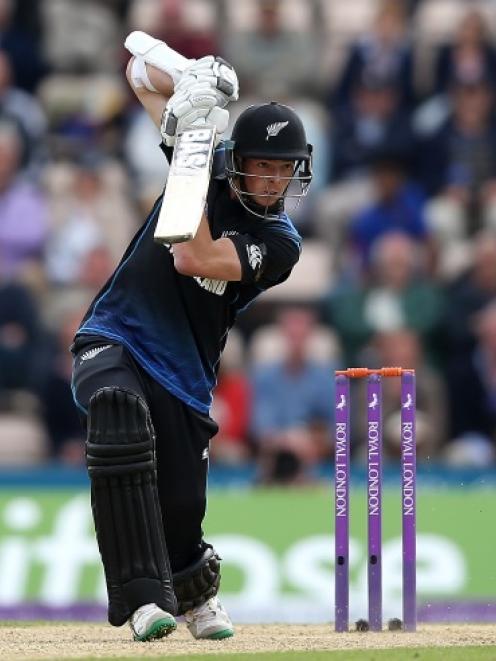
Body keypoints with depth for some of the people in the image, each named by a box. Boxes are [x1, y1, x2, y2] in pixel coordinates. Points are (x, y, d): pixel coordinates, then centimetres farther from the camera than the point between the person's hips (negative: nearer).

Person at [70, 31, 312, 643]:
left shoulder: (280, 243, -7)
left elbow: (192, 259, -25)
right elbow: (141, 70, 5)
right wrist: (189, 84, -18)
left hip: (183, 374, 1)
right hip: (113, 340, -1)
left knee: (181, 509, 0)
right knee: (121, 415, -34)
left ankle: (194, 592, 42)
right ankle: (144, 597, -38)